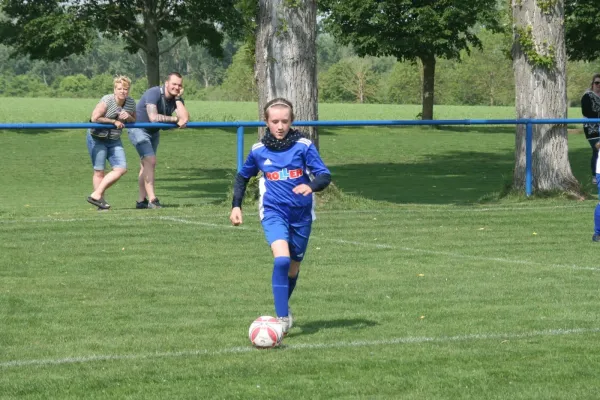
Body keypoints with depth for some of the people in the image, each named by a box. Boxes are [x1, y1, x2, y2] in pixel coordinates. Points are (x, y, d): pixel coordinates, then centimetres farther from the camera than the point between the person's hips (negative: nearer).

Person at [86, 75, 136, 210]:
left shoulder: (131, 103, 0)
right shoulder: (107, 100, -19)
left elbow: (134, 121, 12)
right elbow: (94, 118, -24)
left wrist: (128, 117, -12)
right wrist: (114, 121, -20)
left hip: (114, 140, 6)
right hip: (97, 139, -6)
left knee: (121, 168, -6)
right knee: (99, 171, -6)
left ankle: (96, 195, 0)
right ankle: (100, 199, 2)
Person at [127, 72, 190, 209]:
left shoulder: (177, 99, -7)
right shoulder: (153, 93, -27)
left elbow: (185, 118, -22)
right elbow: (153, 117, -37)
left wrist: (178, 98, -23)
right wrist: (175, 119, -29)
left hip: (154, 132, 8)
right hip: (139, 129, -8)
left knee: (146, 165, 12)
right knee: (150, 161, -20)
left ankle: (141, 200, 19)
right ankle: (152, 199, -25)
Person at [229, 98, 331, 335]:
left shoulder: (303, 146, -6)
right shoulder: (259, 151, 1)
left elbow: (325, 175, -10)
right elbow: (242, 177, 18)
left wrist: (311, 186, -32)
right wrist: (236, 205, 10)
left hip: (301, 213, 1)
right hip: (274, 212, -1)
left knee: (293, 266, 14)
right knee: (281, 259, -24)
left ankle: (283, 307, 40)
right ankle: (283, 317, -24)